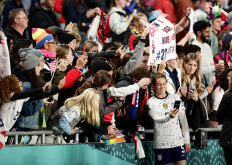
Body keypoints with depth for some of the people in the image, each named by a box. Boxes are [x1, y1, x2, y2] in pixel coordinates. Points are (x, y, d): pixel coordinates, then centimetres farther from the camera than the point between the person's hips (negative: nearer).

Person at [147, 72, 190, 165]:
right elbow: (156, 118, -13)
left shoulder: (175, 98, 8)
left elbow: (183, 120, 8)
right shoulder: (151, 102, 2)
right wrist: (169, 116, -34)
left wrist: (187, 141, 4)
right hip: (161, 143, -2)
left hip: (178, 141, 2)